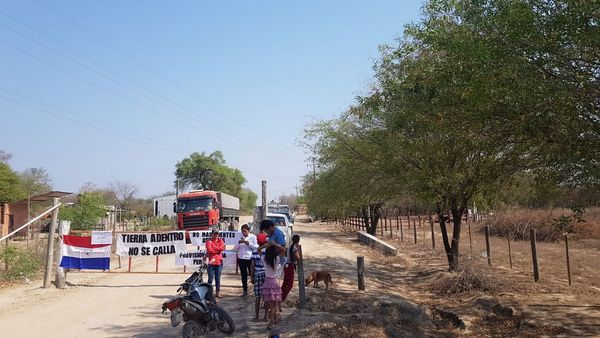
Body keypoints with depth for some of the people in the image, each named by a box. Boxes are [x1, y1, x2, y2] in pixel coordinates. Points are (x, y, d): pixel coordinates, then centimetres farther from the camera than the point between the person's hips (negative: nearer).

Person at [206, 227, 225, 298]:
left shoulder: (220, 241, 11)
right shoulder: (209, 241, 2)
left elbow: (222, 248, -8)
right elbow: (209, 250, -13)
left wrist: (213, 248, -8)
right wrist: (218, 249, -8)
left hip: (219, 262, 3)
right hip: (211, 262, -3)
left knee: (218, 278, 9)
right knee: (210, 278, -2)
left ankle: (218, 293, 14)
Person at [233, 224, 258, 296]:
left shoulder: (253, 237, 1)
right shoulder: (240, 237, 11)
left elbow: (256, 247, -8)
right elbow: (235, 249, 11)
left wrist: (248, 243, -16)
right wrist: (239, 243, -7)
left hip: (250, 258, -4)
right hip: (241, 258, 4)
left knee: (252, 274, -4)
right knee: (243, 275, 7)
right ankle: (245, 291, 15)